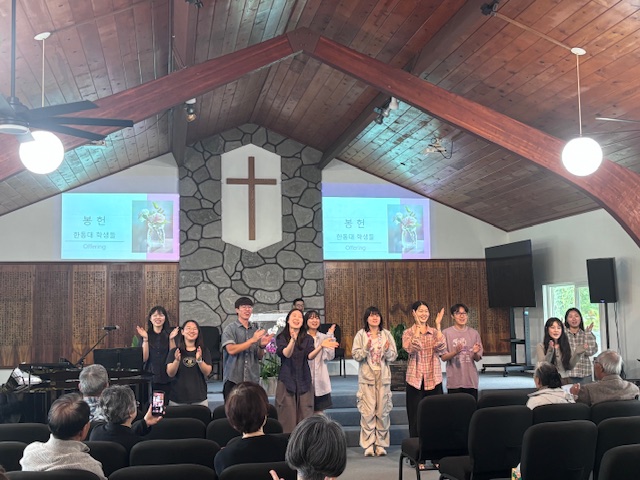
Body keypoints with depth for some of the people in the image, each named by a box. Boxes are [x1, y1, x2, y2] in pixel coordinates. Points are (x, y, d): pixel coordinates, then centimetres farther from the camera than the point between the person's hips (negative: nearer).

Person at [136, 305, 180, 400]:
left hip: (167, 378, 0)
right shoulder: (146, 334, 4)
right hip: (150, 377, 0)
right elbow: (144, 358, -4)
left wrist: (171, 339, -12)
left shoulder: (169, 334, 4)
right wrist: (145, 339, -12)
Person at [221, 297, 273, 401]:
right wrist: (252, 340, -18)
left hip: (252, 379, 4)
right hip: (233, 379, -3)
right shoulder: (230, 329, 2)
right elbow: (231, 350, -14)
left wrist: (262, 346, -7)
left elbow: (259, 357, 15)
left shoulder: (255, 330, 14)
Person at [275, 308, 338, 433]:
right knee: (287, 417, -3)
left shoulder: (307, 339, 8)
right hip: (286, 381, -2)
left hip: (304, 382, 2)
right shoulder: (281, 338, 4)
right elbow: (286, 354, -15)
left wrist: (321, 346, -27)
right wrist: (293, 340, -34)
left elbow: (310, 356, -9)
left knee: (305, 418, -2)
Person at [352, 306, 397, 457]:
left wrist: (388, 351, -18)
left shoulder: (386, 334, 6)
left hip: (383, 377, 2)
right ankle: (368, 445, 5)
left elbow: (393, 356, 3)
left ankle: (381, 444, 13)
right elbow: (355, 355, -4)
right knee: (367, 412, -4)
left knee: (383, 411, 3)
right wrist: (366, 349, -20)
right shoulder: (361, 334, 2)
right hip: (366, 377, -1)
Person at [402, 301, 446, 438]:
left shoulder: (434, 332, 8)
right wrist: (418, 327, -17)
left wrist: (438, 325, -12)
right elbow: (412, 349, -18)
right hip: (416, 380, -2)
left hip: (433, 379, 2)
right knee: (416, 418, 1)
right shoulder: (408, 333, 2)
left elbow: (441, 348, -11)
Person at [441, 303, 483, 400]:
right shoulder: (446, 333, -2)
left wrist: (475, 353, -14)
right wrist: (455, 352, -20)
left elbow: (478, 359, 8)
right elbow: (443, 357, -3)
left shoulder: (474, 333, 6)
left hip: (471, 380, 2)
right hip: (454, 381, -2)